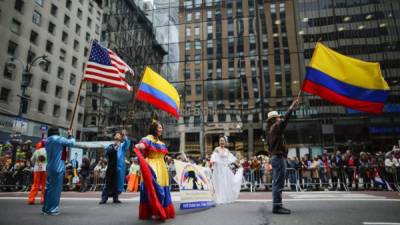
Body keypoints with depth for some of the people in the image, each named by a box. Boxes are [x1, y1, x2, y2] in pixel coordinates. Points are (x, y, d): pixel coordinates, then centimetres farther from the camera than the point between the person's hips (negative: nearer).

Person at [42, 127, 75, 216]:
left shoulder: (47, 141, 15)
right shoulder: (59, 139, -9)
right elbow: (72, 143, -4)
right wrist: (70, 135, 11)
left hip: (49, 168, 8)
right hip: (58, 168, -8)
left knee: (49, 187, 14)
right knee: (55, 188, -2)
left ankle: (46, 208, 20)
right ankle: (52, 209, 3)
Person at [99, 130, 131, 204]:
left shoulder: (122, 146, 8)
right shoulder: (111, 146, 4)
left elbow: (127, 143, -12)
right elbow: (107, 152, -13)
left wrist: (125, 136, -27)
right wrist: (114, 148, -22)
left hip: (120, 167, 2)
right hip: (112, 167, -2)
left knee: (118, 183, 7)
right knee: (109, 182, -2)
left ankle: (115, 198, 18)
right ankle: (104, 198, 3)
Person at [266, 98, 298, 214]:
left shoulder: (270, 129, 19)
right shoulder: (276, 127, -9)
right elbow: (285, 119, -17)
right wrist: (292, 107, -12)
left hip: (275, 157, 10)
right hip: (279, 157, -10)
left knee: (276, 183, 10)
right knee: (278, 183, -10)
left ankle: (277, 205, 15)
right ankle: (277, 206, -9)